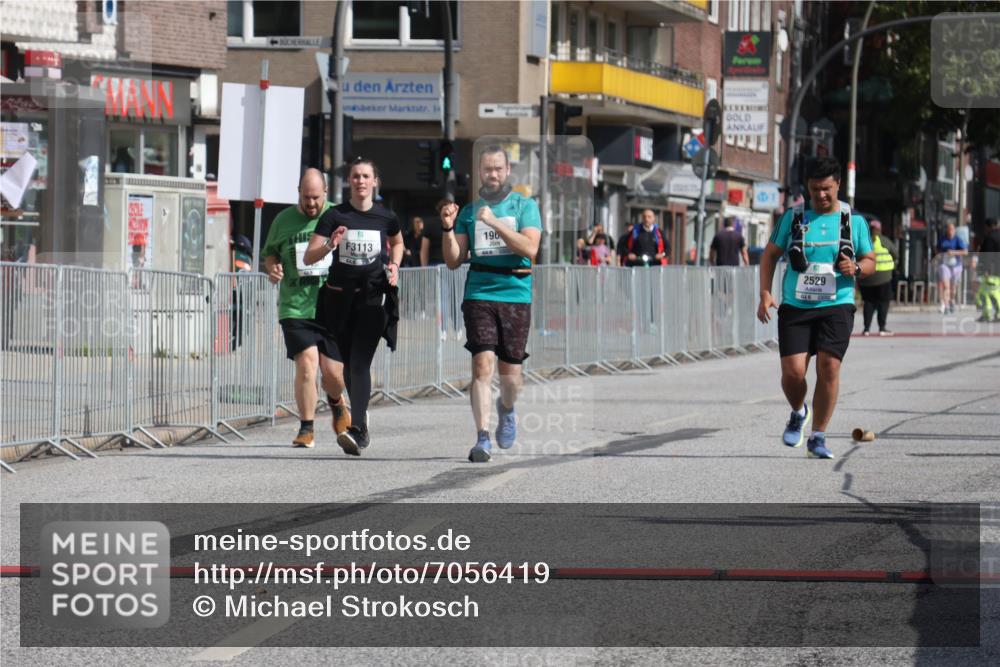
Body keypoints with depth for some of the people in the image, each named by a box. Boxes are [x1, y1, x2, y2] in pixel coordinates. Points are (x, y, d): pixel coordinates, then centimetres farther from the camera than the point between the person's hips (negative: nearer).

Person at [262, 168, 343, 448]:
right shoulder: (283, 220, 8)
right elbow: (269, 252, 20)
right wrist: (272, 268, -2)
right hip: (295, 307, 0)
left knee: (331, 370, -1)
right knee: (306, 363, -13)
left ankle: (338, 408, 33)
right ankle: (306, 428, -1)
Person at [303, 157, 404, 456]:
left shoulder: (386, 217, 2)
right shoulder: (334, 216, -2)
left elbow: (397, 243, 24)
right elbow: (309, 257, -6)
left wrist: (394, 266, 6)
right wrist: (330, 245, -24)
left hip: (372, 299, -1)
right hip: (338, 297, 1)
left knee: (359, 363, -14)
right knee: (344, 364, 5)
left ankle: (356, 430, -20)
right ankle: (361, 415, 34)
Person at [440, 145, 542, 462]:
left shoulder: (525, 206, 5)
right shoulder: (468, 211, 11)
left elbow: (530, 248, -10)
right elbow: (453, 261, 10)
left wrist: (495, 223, -17)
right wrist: (448, 229, -6)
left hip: (516, 295, 0)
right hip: (479, 295, 0)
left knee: (511, 371, 5)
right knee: (483, 363, -15)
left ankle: (506, 410, 38)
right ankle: (482, 438, -16)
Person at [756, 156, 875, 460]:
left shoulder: (854, 221, 6)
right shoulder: (793, 217, 5)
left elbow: (870, 262, 13)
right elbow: (770, 254, 11)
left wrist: (855, 269, -11)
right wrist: (765, 294, -1)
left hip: (836, 306, 0)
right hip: (795, 307, 0)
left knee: (829, 367, -14)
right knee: (793, 371, -9)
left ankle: (818, 438, -1)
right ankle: (798, 414, 25)